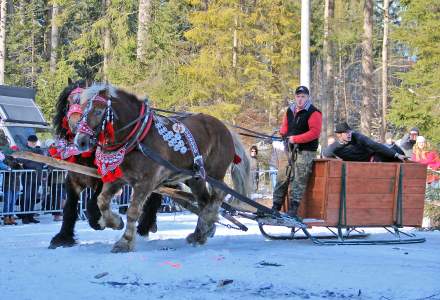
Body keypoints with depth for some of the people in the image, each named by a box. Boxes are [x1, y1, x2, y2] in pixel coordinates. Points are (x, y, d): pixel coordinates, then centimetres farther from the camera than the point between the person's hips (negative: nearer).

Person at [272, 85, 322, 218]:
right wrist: (284, 133, 1)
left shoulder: (313, 113, -7)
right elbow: (284, 126, 25)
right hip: (290, 149, 7)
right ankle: (276, 206, 14)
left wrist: (295, 139, -18)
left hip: (305, 151, -6)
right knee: (282, 179, 6)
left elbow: (315, 132, -17)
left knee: (299, 181, -11)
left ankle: (293, 210, -11)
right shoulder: (290, 111, 14)